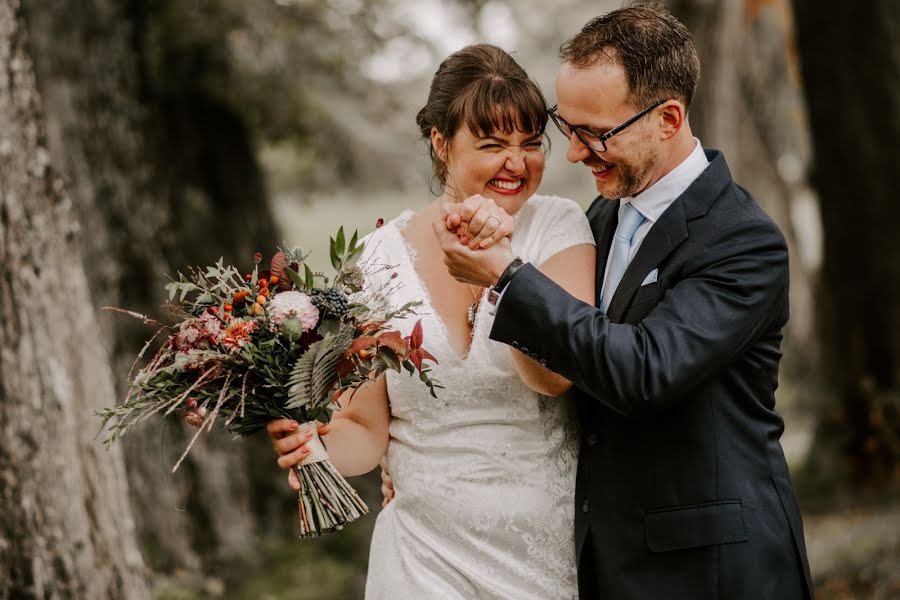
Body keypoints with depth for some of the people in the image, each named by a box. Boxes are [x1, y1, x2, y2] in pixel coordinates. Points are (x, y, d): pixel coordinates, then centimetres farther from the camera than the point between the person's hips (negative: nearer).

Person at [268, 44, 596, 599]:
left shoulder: (558, 229, -6)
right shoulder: (385, 256, -2)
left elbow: (556, 375, -21)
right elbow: (367, 428, 2)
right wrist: (317, 443, -19)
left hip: (554, 551, 0)